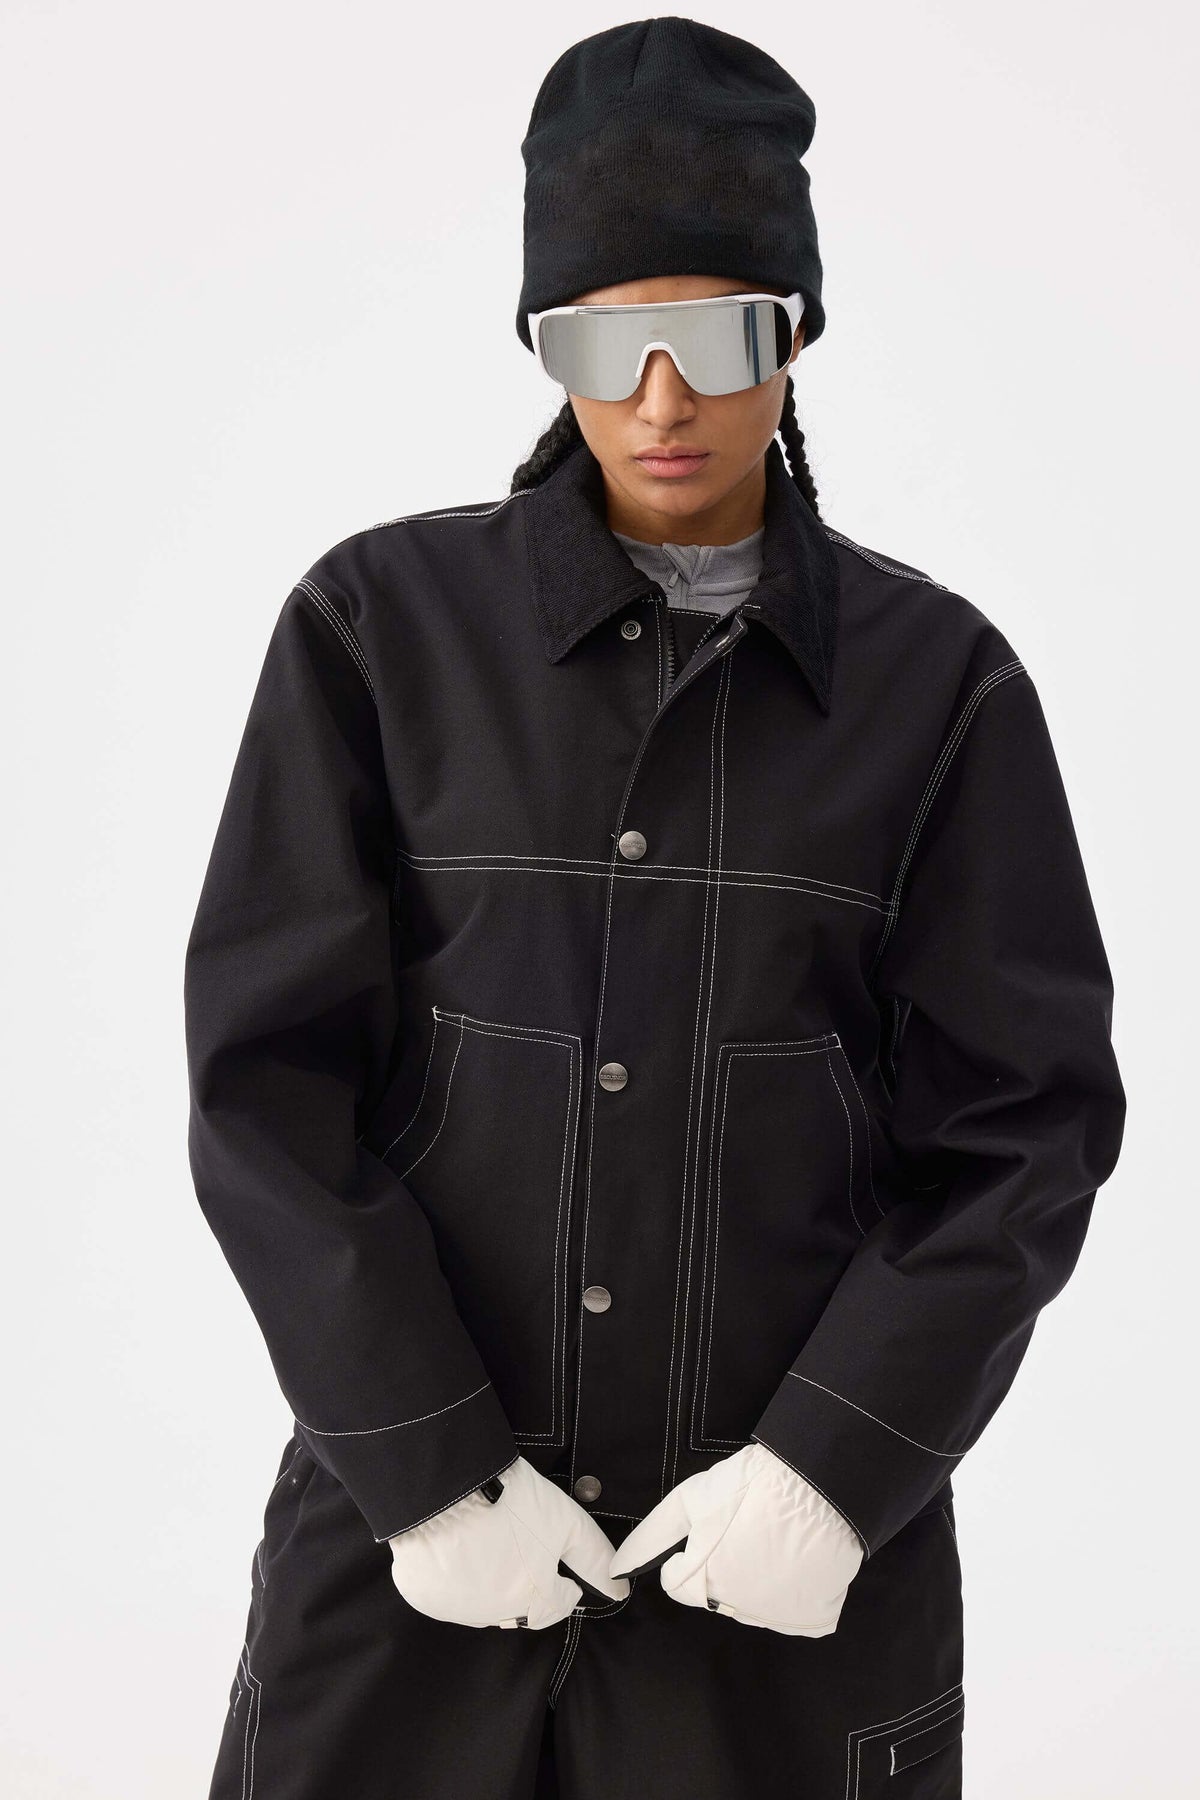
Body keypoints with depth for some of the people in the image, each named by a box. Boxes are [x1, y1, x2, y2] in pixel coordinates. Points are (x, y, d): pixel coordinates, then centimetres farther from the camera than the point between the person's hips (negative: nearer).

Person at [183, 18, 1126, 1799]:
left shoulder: (937, 678, -1)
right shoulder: (383, 623, -3)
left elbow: (1027, 1118, -3)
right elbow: (271, 1076, -5)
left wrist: (838, 1467, -13)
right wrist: (422, 1467, -11)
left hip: (797, 1534, 1)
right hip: (414, 1523, 0)